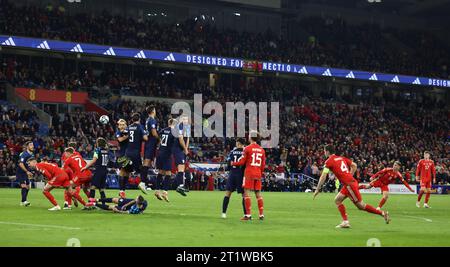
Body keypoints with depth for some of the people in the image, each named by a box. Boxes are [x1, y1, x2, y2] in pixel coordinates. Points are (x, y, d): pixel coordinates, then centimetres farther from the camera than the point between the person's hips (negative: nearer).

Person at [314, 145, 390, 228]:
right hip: (349, 184, 9)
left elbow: (323, 177, -9)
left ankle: (382, 213, -1)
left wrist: (317, 190, -2)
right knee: (337, 200, 12)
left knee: (361, 206, -3)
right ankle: (345, 222, 5)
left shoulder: (329, 161, -6)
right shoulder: (341, 158, 16)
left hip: (350, 185, -9)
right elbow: (354, 165, 18)